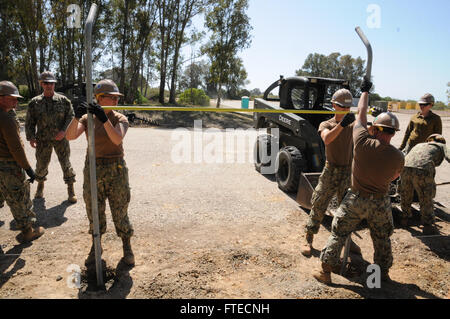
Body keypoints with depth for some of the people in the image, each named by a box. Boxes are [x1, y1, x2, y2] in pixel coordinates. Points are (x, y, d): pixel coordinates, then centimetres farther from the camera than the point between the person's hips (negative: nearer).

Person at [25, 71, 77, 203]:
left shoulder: (63, 100, 2)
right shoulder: (35, 102, 5)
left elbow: (70, 116, -1)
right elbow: (29, 122, 7)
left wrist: (64, 131, -15)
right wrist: (31, 137, -5)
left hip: (61, 139, -1)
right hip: (43, 140, 2)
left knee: (66, 163, 0)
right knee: (41, 164, 11)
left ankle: (71, 190, 12)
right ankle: (40, 185, 37)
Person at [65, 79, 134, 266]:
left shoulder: (120, 119, -4)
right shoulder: (88, 118, 1)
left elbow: (117, 139, -23)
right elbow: (70, 136, -13)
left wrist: (104, 119, -34)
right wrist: (76, 117, -30)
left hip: (116, 169, -2)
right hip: (93, 169, 2)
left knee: (120, 211, 4)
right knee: (94, 211, 13)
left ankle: (127, 247, 22)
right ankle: (95, 247, 33)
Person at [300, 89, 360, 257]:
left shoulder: (352, 124, 6)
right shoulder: (326, 125, -3)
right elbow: (327, 139, -25)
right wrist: (342, 124, -38)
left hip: (348, 172, 3)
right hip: (331, 171, -3)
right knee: (318, 205, 1)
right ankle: (308, 238, 15)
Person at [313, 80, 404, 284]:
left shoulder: (363, 143, -19)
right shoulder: (398, 157, -13)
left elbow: (361, 114, -3)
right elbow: (393, 177, 7)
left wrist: (365, 91, 12)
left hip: (356, 200, -2)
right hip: (380, 203, 2)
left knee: (338, 235, 9)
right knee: (382, 239, 22)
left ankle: (326, 272, 17)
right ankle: (383, 273, 39)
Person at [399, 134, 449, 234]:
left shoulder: (419, 145, 37)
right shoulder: (441, 146, 26)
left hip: (405, 167, 4)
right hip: (423, 170, -4)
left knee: (405, 196, 26)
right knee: (426, 200, 15)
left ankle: (404, 219, 41)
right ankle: (428, 226, 25)